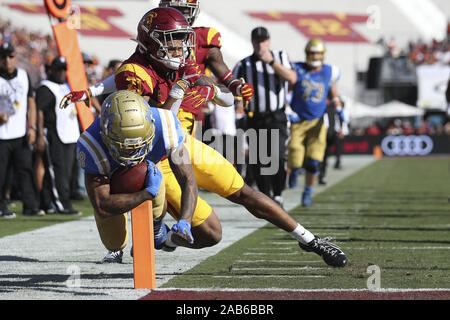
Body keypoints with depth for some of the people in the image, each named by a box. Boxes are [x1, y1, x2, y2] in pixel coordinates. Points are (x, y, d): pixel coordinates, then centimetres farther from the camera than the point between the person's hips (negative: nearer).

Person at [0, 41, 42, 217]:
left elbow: (31, 102, 15)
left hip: (21, 135, 3)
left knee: (26, 170, 0)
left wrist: (32, 127, 7)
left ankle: (31, 206, 2)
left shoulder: (24, 76, 10)